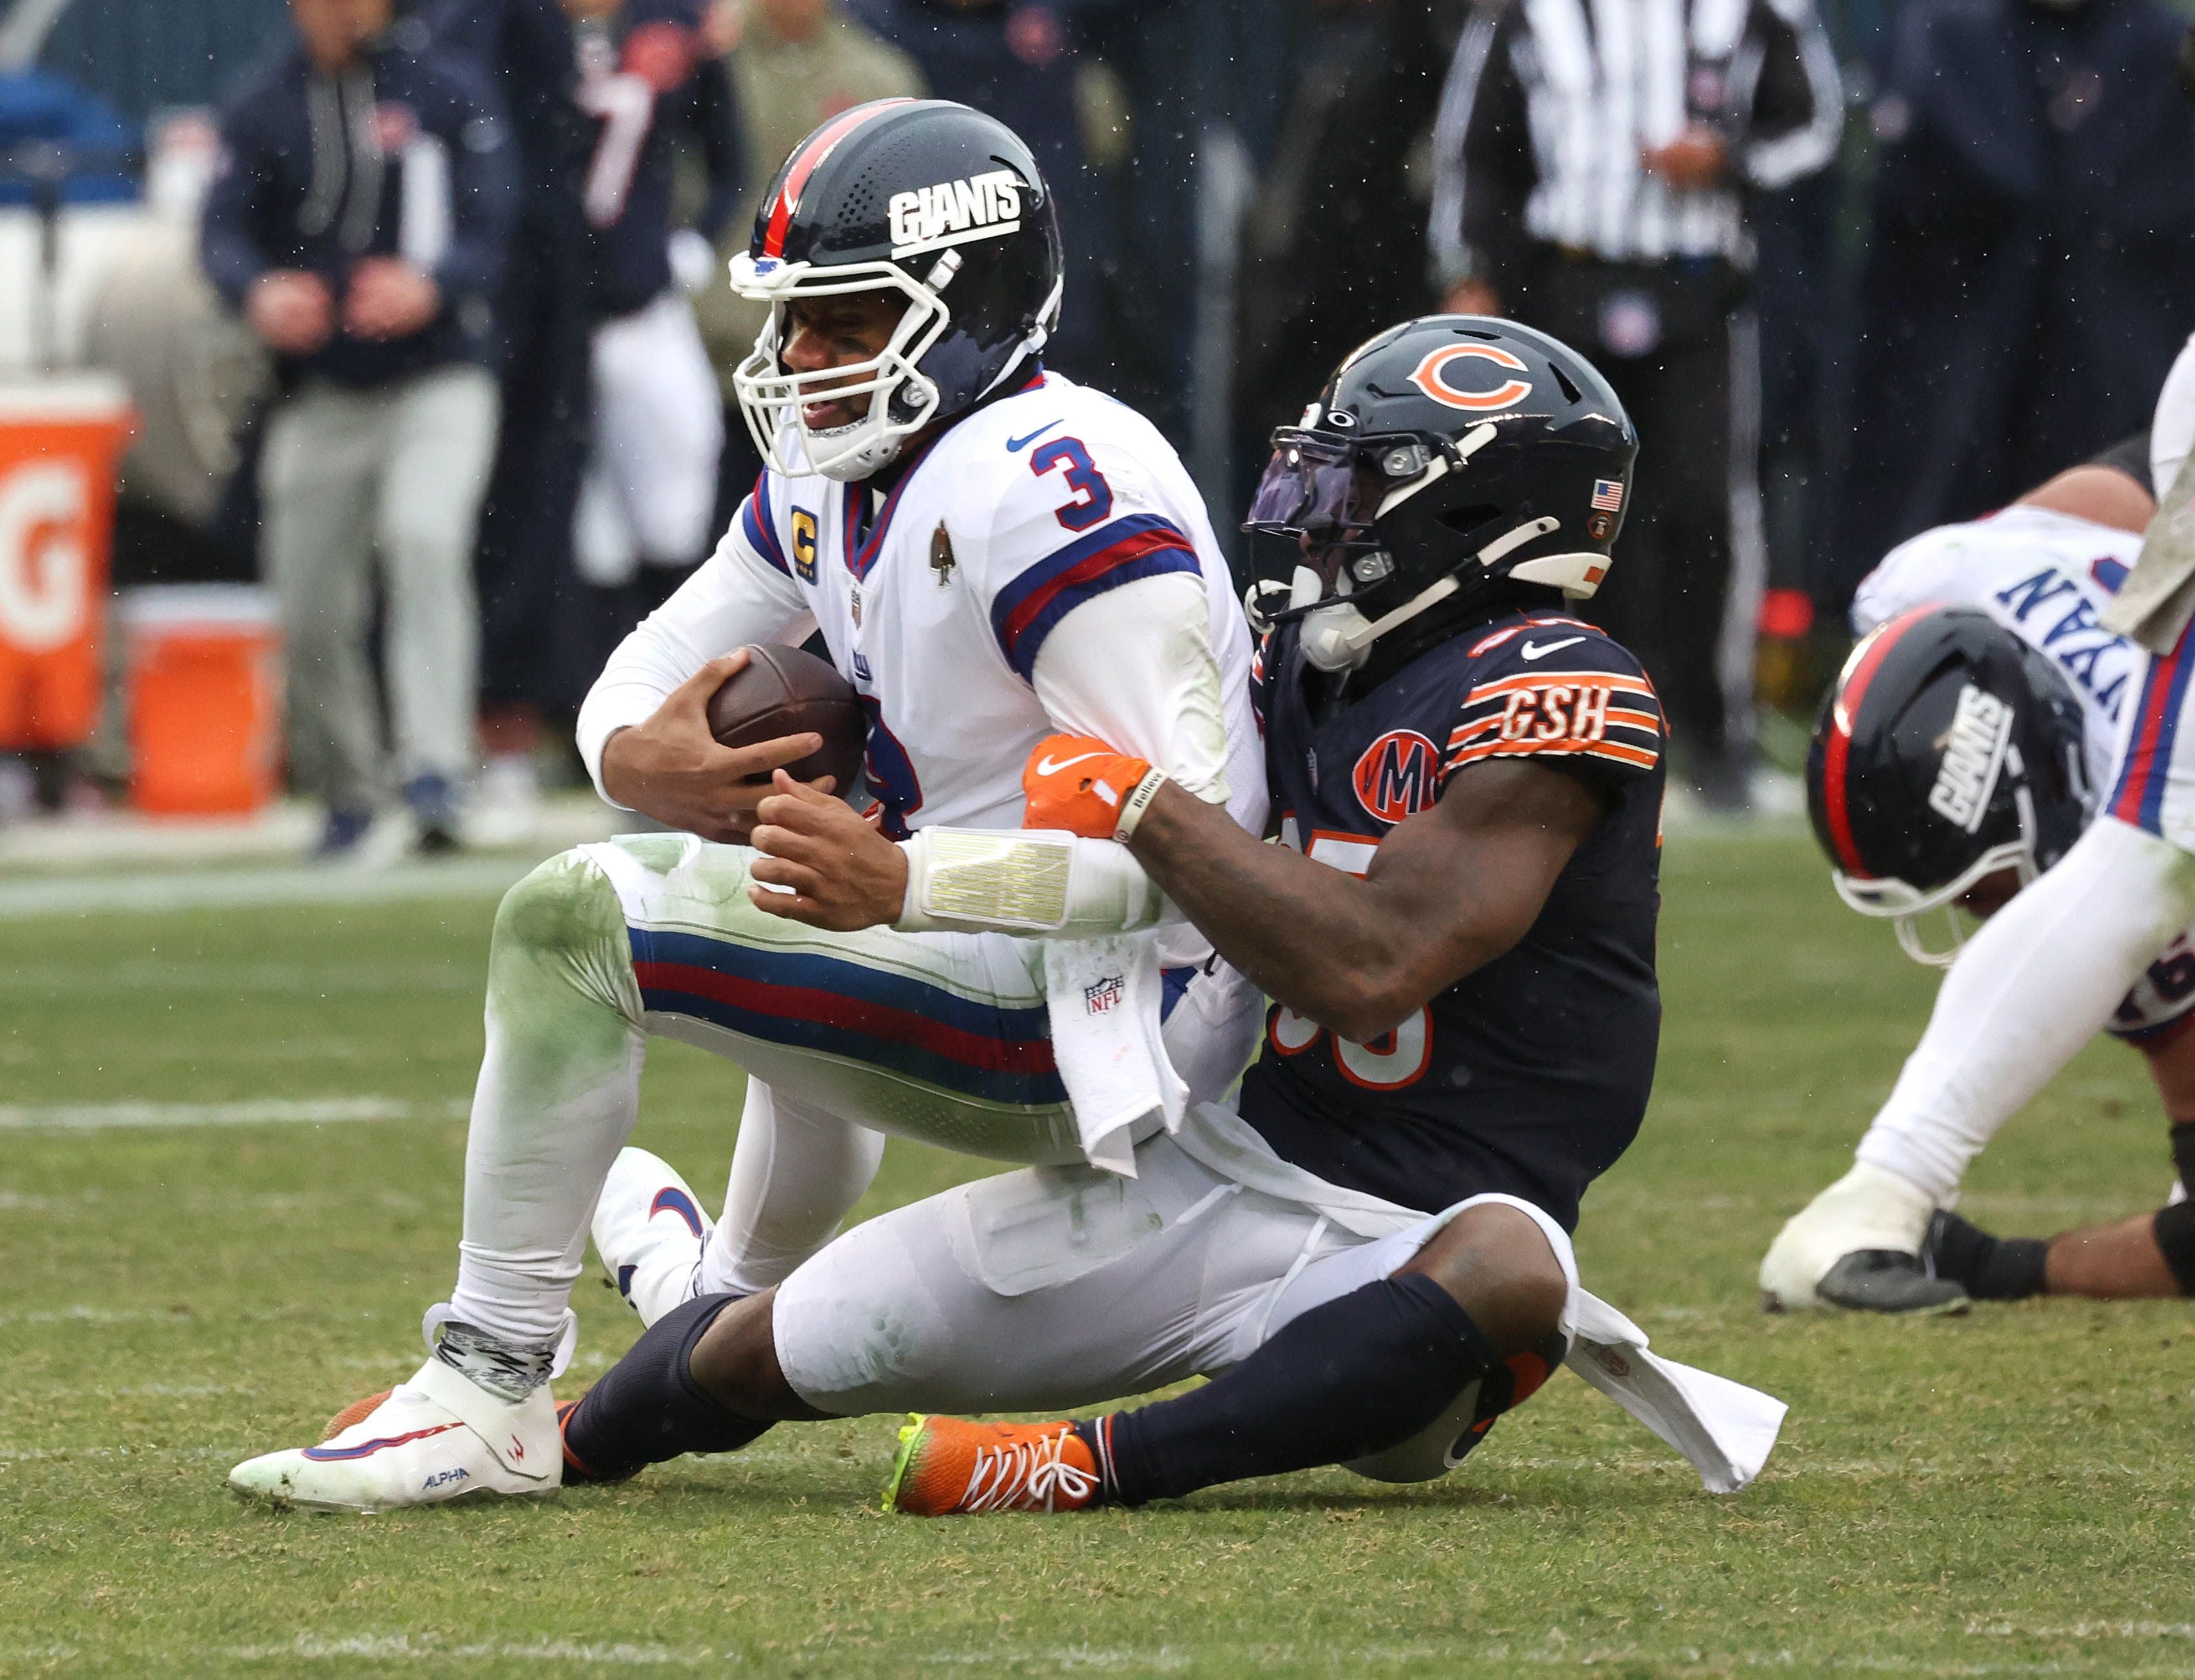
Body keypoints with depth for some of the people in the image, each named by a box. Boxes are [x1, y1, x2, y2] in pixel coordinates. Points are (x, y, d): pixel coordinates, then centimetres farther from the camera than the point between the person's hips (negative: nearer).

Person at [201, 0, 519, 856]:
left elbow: (490, 230, -7)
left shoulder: (446, 98, 0)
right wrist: (260, 292, -27)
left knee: (424, 538, -27)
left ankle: (435, 775, -32)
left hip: (437, 378, -3)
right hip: (320, 393, 3)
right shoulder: (259, 111, 6)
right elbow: (224, 232, -3)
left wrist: (429, 286, -29)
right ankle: (346, 797, 26)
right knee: (310, 608, 4)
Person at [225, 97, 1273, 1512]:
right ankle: (741, 1309, 63)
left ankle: (491, 1396, -13)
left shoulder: (1040, 494, -22)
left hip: (1105, 1011, -11)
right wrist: (646, 764, -11)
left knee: (573, 919, -18)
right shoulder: (831, 489, 9)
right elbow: (639, 687, 15)